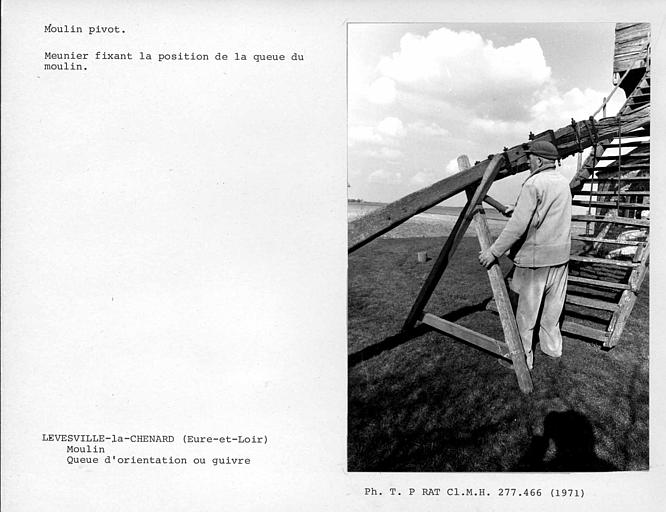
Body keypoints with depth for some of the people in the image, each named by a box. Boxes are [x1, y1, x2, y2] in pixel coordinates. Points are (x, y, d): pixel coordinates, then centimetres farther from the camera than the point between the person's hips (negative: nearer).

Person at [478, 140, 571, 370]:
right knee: (552, 305, 19)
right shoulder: (563, 182, 9)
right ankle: (551, 347, 32)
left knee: (526, 309, 2)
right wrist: (515, 209, 26)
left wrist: (494, 251, -19)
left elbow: (518, 226, -23)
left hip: (535, 256, -8)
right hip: (560, 254, 8)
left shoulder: (533, 184, -17)